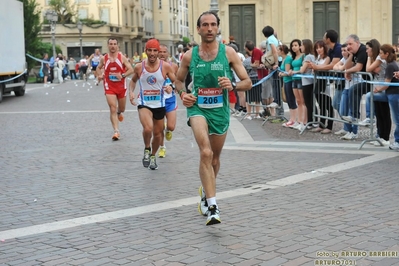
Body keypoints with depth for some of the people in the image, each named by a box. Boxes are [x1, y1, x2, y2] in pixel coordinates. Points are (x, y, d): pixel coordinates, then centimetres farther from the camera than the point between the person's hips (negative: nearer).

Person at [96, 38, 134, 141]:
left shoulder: (122, 57, -5)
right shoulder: (104, 58, 0)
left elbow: (131, 70, -7)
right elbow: (98, 68, 19)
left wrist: (122, 75, -23)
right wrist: (99, 75, -1)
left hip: (121, 86, 1)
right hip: (109, 87, -1)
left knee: (122, 108, 17)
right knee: (113, 109, -11)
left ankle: (119, 113, 56)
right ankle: (116, 131, -12)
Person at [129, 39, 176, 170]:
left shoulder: (165, 67, -8)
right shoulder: (139, 67, -5)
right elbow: (133, 80, 14)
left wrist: (171, 87, -23)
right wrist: (131, 92, -3)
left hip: (159, 104, 2)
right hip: (144, 103, -2)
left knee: (157, 133, 15)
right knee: (148, 128, -27)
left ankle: (153, 156, 42)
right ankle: (147, 149, 4)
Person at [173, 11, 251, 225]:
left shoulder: (228, 52, -4)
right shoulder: (189, 56, -2)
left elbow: (247, 82, -2)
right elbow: (179, 80, 14)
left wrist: (232, 86, -22)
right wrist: (182, 93, -7)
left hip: (220, 110, 2)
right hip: (197, 108, -2)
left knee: (214, 157, 17)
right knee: (206, 153, -25)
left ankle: (206, 191, 47)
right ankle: (212, 206, -28)